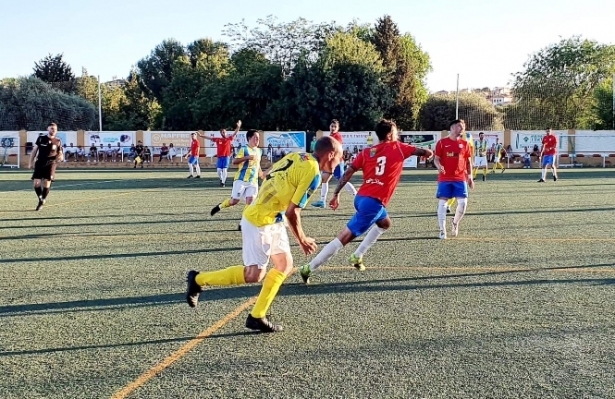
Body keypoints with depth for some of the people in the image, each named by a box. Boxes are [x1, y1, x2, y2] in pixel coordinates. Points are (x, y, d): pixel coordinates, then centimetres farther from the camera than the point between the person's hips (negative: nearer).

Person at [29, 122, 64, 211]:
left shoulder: (58, 141, 5)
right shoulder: (41, 138, 5)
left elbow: (60, 153, 10)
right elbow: (34, 150, 11)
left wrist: (60, 157, -14)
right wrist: (30, 162, 8)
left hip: (50, 165, -1)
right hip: (39, 164, 1)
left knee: (46, 183, -8)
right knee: (36, 183, -7)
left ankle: (43, 201, 13)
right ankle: (40, 199, 19)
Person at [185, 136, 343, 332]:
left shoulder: (297, 156, 6)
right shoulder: (313, 173, -18)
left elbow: (270, 175, 12)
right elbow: (292, 212, -18)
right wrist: (302, 240, -3)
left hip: (271, 220, 10)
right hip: (259, 222, -10)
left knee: (285, 265, 13)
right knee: (254, 275, -1)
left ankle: (257, 317, 18)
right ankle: (198, 279, 13)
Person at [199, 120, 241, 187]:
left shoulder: (229, 138, 3)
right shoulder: (217, 139, 8)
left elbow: (235, 133, -5)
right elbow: (209, 137, 12)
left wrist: (238, 127, -21)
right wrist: (201, 135, 9)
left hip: (226, 157, -2)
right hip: (219, 157, 2)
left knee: (225, 169, -8)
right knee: (219, 169, -1)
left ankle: (223, 182, -2)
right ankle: (221, 180, 24)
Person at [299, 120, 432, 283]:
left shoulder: (367, 152, 12)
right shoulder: (398, 148, 2)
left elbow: (348, 173, 4)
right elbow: (426, 153, 6)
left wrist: (336, 194, 8)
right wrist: (427, 153, 29)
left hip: (361, 197, 8)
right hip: (373, 202, -8)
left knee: (385, 223, 33)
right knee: (344, 238, -6)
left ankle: (357, 256, 29)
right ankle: (309, 268, -6)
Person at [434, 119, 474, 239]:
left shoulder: (465, 144, 10)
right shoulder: (442, 143, 2)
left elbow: (468, 161, 14)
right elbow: (436, 159, 2)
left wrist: (470, 176, 6)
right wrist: (439, 166, -20)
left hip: (460, 179, 2)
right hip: (444, 179, -2)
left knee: (463, 202, -7)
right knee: (442, 203, -4)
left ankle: (455, 222, 22)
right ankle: (442, 230, 6)